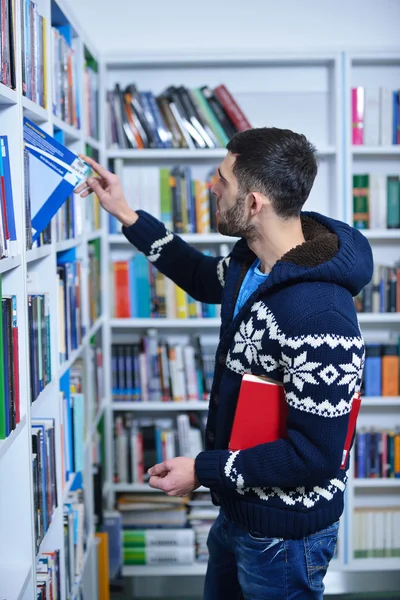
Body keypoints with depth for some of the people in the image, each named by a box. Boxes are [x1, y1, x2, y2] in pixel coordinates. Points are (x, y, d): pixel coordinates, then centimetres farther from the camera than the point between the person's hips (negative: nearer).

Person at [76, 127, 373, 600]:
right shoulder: (253, 259, -5)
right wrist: (126, 215, 14)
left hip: (285, 531, -9)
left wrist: (203, 470, -21)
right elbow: (207, 280, 19)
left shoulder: (319, 313, -34)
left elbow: (317, 454, -30)